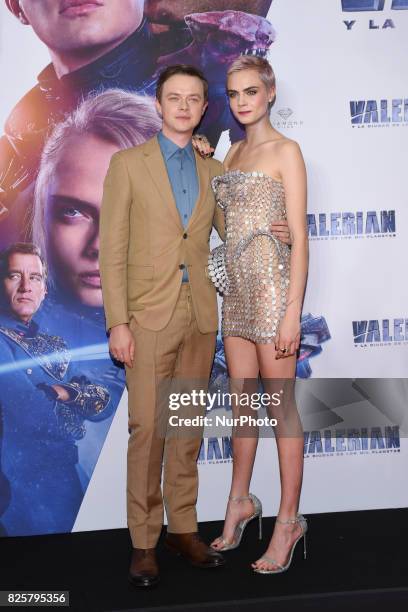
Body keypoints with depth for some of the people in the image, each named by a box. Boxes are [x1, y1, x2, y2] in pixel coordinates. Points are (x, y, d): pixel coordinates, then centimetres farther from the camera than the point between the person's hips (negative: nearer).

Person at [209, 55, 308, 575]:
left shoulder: (285, 151, -5)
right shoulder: (233, 152, 16)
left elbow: (298, 236, -11)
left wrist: (292, 312, -16)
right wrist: (202, 162, 12)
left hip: (272, 286, -7)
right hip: (237, 288, 7)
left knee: (280, 405, 0)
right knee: (242, 400, 15)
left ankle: (289, 519, 12)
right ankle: (241, 502, 30)